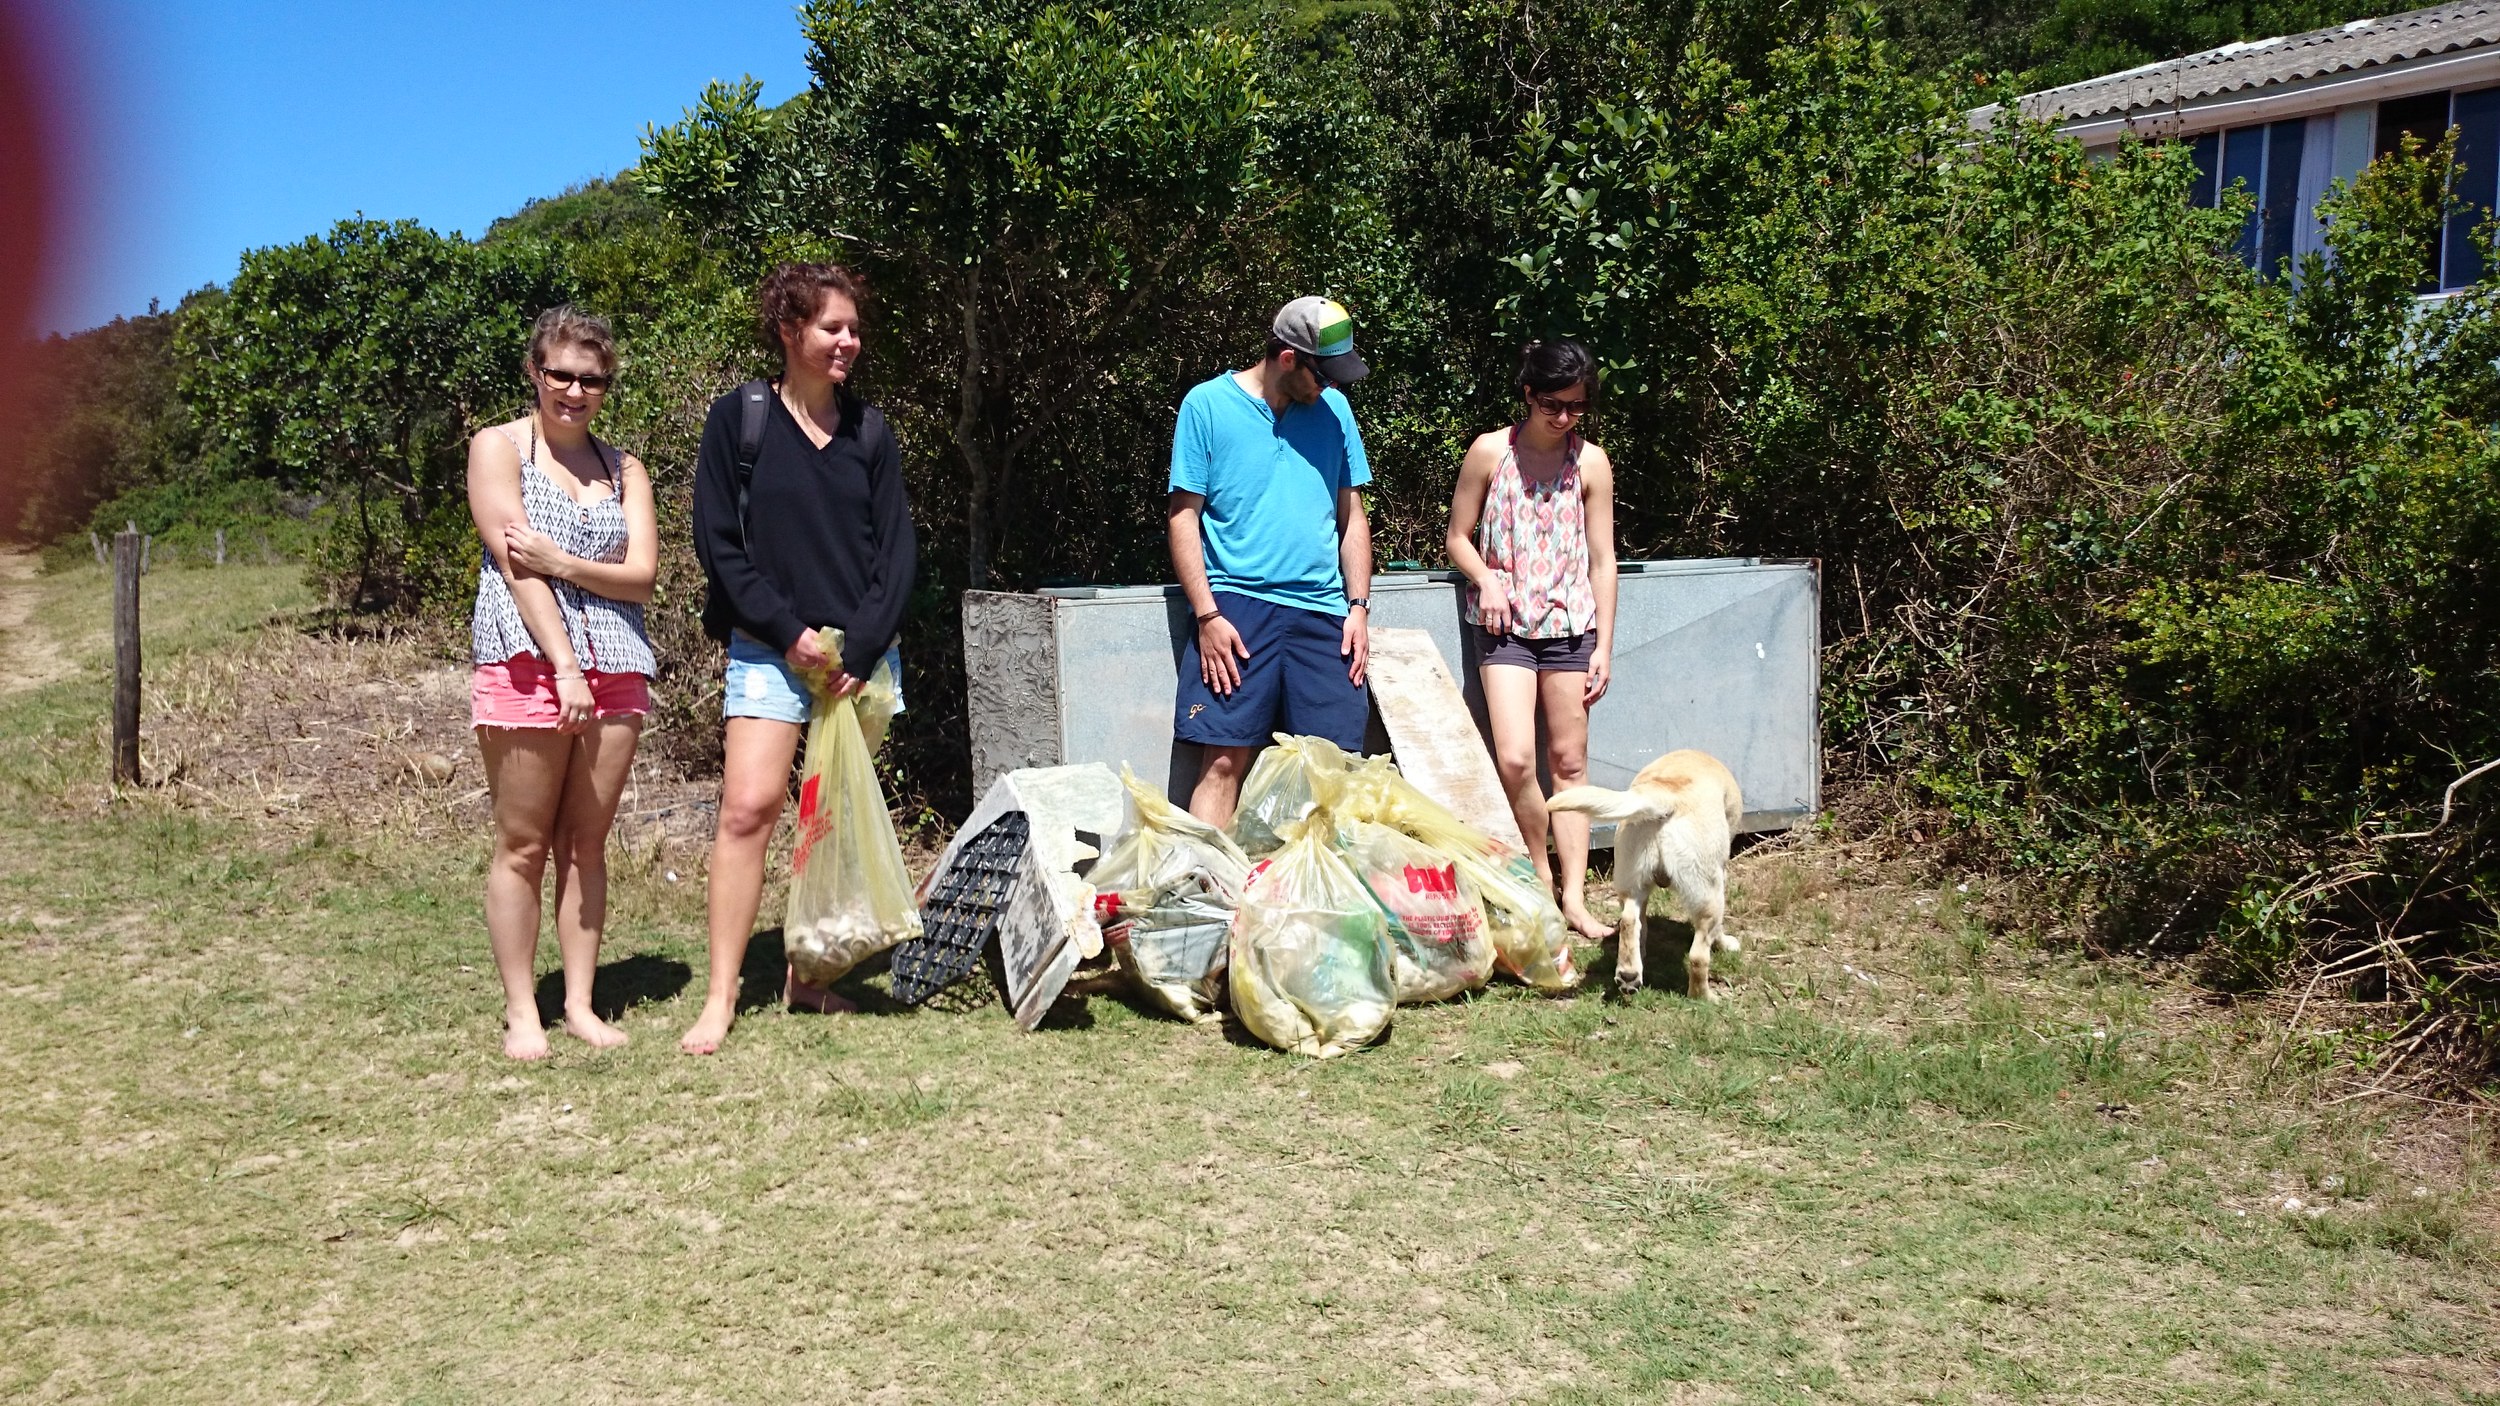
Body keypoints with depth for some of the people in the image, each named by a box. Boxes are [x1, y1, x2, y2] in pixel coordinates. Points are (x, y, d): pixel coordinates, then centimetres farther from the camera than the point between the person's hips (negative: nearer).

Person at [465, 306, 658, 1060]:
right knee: (522, 846, 1)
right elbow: (516, 565, -8)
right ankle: (521, 1012, 9)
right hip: (527, 666, -4)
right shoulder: (498, 446, 3)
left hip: (615, 669, 4)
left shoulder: (622, 467, 15)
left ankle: (581, 1005, 15)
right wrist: (565, 667, -15)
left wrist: (563, 563, -13)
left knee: (587, 845, 8)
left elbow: (642, 574, 3)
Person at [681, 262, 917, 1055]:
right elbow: (718, 542, -3)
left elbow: (898, 550, 4)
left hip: (862, 654, 3)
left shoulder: (868, 430, 8)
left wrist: (860, 650, -7)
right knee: (747, 809, -12)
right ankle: (721, 997, -7)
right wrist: (789, 633, -10)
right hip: (772, 651, -3)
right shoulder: (738, 418, 0)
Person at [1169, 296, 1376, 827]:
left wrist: (1359, 606, 6)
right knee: (1225, 760, -9)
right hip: (1236, 609, -4)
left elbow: (1352, 515, 17)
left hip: (1323, 612, 4)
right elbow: (1183, 516, -1)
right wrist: (1207, 616, -9)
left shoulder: (1333, 408, 13)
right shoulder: (1208, 404, 1)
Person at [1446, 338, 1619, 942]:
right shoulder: (1490, 451, -3)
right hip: (1506, 622, -1)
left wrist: (1604, 646, 1)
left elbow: (1602, 559, 4)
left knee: (1569, 760, 3)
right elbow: (1459, 537, 5)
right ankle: (1540, 873, 8)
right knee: (1515, 758, -15)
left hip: (1570, 623, 1)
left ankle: (1574, 897, 8)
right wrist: (1487, 579, -15)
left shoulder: (1591, 463, 0)